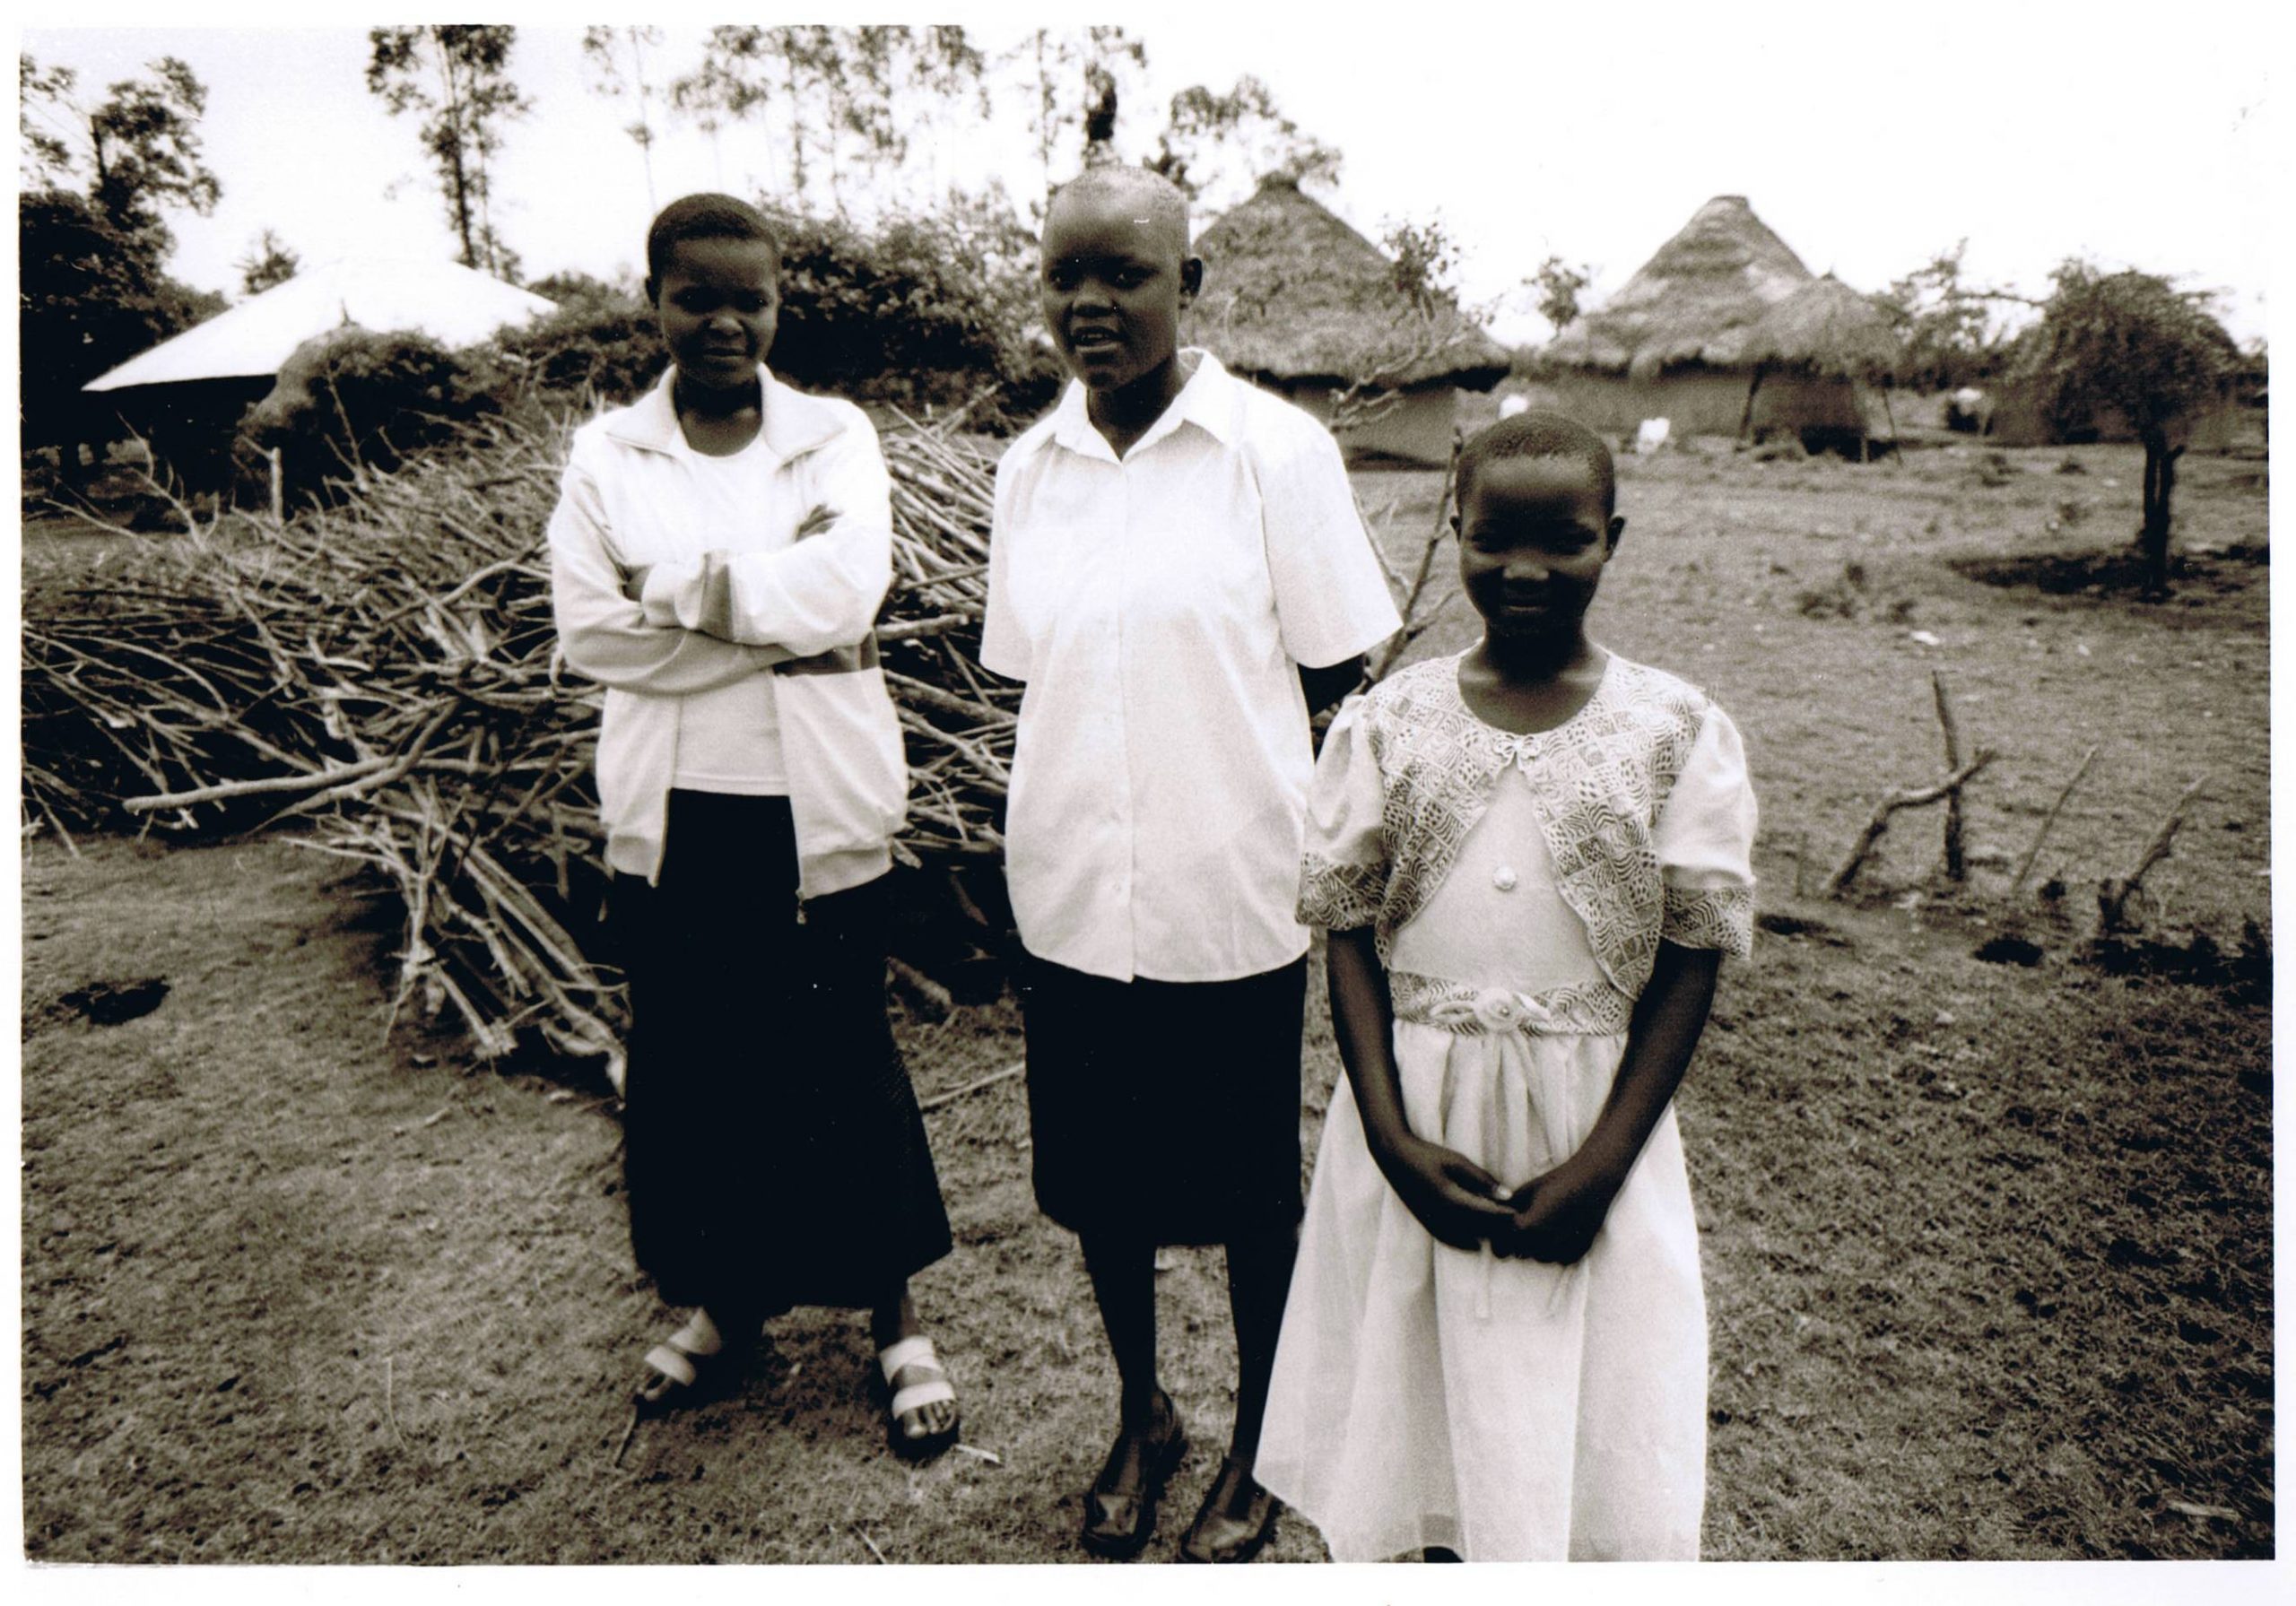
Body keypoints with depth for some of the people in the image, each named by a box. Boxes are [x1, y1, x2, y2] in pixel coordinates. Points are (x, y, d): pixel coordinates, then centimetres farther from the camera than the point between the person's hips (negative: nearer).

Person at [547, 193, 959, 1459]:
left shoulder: (836, 437, 1)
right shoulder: (605, 455, 5)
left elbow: (846, 590, -15)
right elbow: (591, 631, -7)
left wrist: (685, 591, -12)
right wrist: (776, 621, -12)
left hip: (816, 805, -2)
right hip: (673, 813, 2)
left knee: (844, 1066, 7)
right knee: (691, 1066, 13)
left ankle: (897, 1324, 25)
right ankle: (729, 1301, 36)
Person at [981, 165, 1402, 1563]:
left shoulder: (1278, 451, -9)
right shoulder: (1029, 467, 4)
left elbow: (1337, 676, -5)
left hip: (1231, 902, -4)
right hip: (1069, 895, 4)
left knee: (1252, 1198, 13)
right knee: (1100, 1183, 17)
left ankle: (1256, 1456, 37)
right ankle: (1142, 1418, 44)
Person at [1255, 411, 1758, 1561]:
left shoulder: (1674, 732, -5)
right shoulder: (1386, 723, -2)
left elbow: (1692, 957, -4)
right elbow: (1348, 930, -1)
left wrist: (1603, 1161, -11)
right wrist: (1391, 1135, -11)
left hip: (1589, 1122, -1)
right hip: (1416, 1120, 1)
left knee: (1579, 1414, 6)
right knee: (1426, 1401, 14)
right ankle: (1448, 1561, 37)